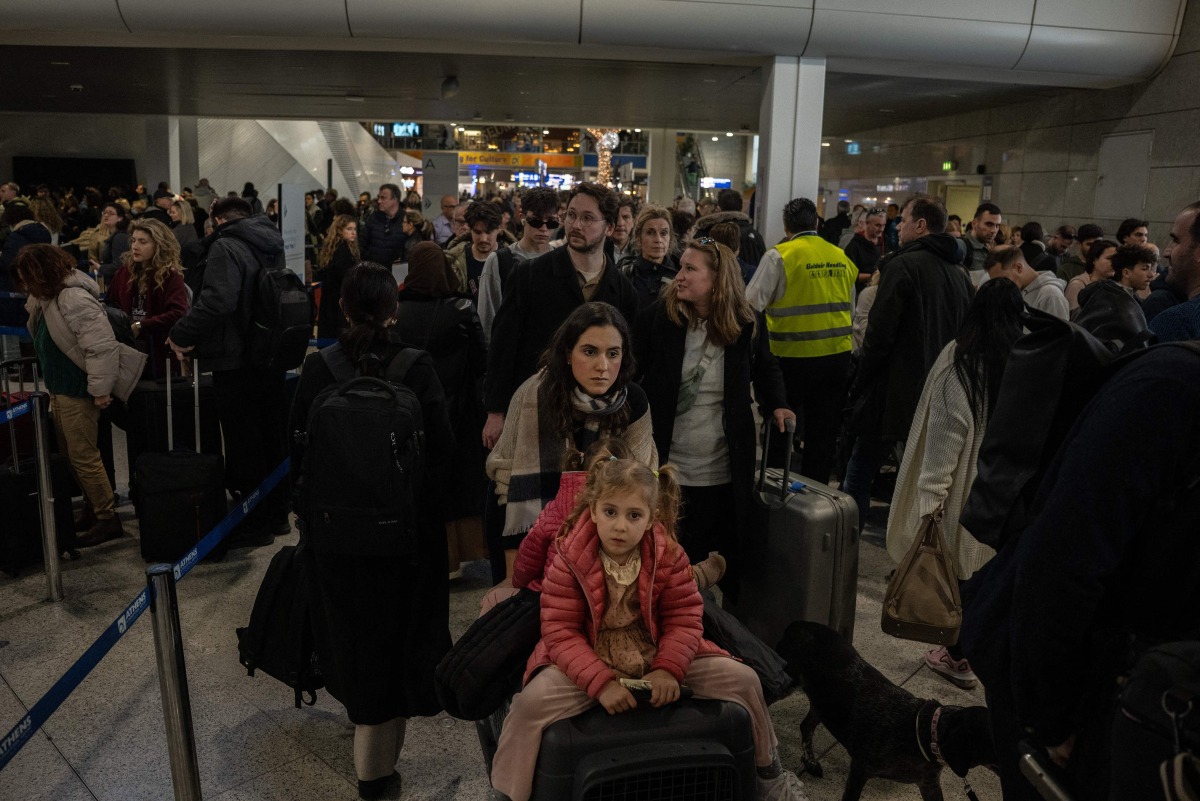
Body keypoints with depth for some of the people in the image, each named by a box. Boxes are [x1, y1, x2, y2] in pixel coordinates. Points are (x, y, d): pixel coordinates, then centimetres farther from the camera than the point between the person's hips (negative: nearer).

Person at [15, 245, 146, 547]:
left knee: (83, 457, -4)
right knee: (70, 455, 17)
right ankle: (94, 509, 28)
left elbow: (102, 347, -27)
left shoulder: (75, 299, -23)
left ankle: (107, 518, 6)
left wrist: (100, 389, -25)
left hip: (77, 391, -10)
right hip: (59, 389, 10)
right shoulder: (46, 298, 10)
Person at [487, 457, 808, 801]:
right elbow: (560, 631, -18)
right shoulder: (568, 560, -17)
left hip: (659, 656, 3)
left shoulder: (669, 556, -9)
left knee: (742, 679, -5)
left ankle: (767, 772, 23)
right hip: (588, 661, -2)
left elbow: (684, 619, -6)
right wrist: (600, 681, -29)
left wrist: (669, 669, -23)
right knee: (532, 701, -31)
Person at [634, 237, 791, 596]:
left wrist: (776, 405, 2)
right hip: (664, 466, -1)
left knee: (724, 565, 12)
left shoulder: (748, 324, 0)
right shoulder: (656, 318, -6)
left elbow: (766, 368, 19)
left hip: (723, 472, 1)